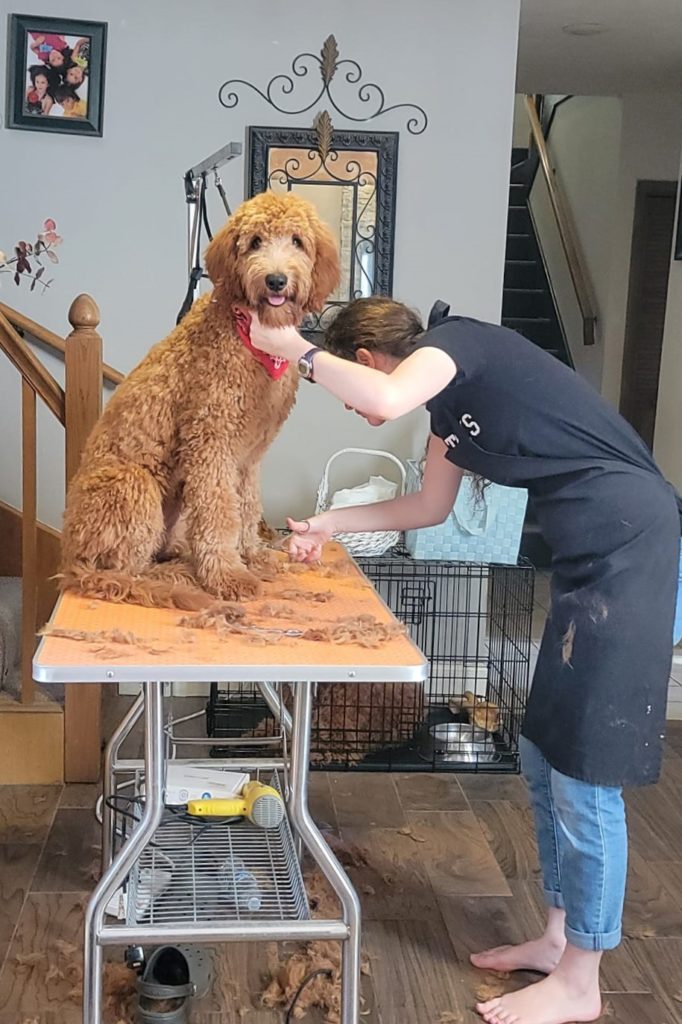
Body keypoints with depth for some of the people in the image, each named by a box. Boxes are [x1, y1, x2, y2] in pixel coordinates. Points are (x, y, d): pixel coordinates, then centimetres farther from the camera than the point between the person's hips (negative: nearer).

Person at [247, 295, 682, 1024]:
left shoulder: (451, 340, -8)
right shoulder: (451, 395, 18)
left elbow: (385, 400, -31)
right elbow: (431, 505, 29)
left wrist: (297, 351, -14)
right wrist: (332, 523, 29)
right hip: (592, 558, 10)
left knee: (586, 773, -1)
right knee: (544, 755, 16)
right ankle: (558, 937, 31)